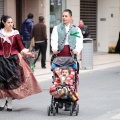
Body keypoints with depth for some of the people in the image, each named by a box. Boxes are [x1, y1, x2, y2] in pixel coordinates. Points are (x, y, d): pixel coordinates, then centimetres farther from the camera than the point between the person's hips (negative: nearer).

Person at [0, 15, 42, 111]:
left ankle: (9, 103, 7)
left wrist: (23, 50, -18)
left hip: (13, 59, 0)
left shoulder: (15, 33, 3)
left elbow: (20, 46, 0)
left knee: (12, 81, -1)